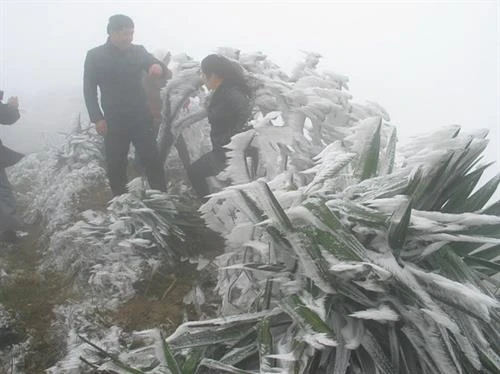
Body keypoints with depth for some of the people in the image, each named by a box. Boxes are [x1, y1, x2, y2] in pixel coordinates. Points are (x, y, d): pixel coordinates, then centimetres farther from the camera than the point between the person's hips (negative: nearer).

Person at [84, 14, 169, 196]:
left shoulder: (139, 51, 6)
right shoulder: (94, 56, 1)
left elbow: (164, 73, 2)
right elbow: (89, 90, 2)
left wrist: (159, 67, -23)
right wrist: (97, 118, -9)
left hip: (141, 119, 1)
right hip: (114, 123, -1)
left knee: (153, 162, -2)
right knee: (116, 167, 4)